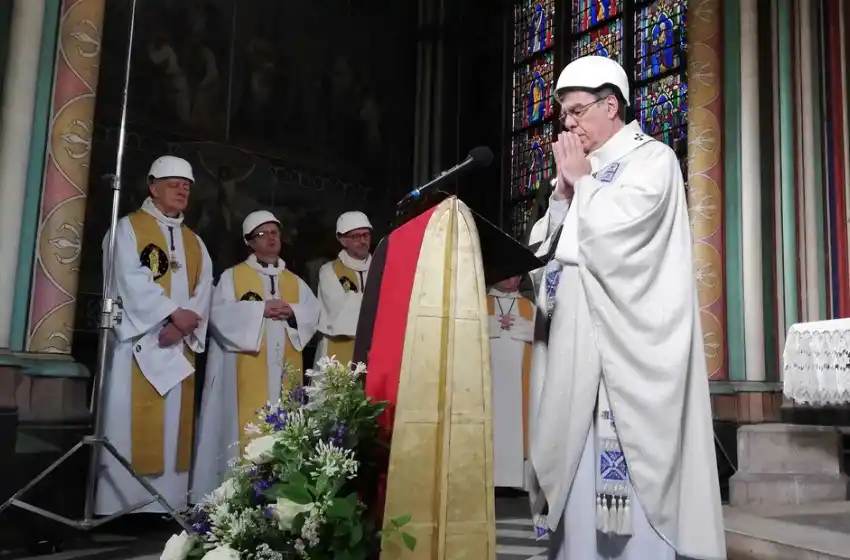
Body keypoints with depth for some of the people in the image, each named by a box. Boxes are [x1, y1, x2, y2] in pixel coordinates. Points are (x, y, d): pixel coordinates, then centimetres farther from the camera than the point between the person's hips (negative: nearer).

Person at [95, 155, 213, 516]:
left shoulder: (195, 244, 20)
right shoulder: (129, 228, 4)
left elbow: (203, 294, 7)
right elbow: (131, 281, -11)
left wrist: (184, 324, -11)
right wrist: (172, 314, -18)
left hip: (179, 348, 5)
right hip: (138, 342, -5)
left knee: (172, 428, 3)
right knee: (130, 428, -8)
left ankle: (165, 510, 6)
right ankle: (119, 510, -5)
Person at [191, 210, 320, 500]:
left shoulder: (295, 282, 19)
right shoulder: (232, 276, 8)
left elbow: (313, 313, 8)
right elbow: (220, 313, -7)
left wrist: (291, 312, -12)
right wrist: (260, 309, -14)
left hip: (284, 369, 4)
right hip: (245, 369, -3)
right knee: (245, 427, -9)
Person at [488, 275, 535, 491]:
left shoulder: (529, 307, 19)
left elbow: (535, 332, 3)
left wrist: (513, 325, -9)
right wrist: (498, 324, -11)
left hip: (517, 374, 1)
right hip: (488, 371, -1)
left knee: (515, 415, -5)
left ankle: (513, 474, -4)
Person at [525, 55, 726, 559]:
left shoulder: (651, 158, 1)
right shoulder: (586, 173, 21)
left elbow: (614, 232, -16)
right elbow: (545, 247, 18)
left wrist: (582, 181, -1)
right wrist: (563, 191, 5)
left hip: (627, 341, -7)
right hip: (576, 337, 7)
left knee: (626, 466, -9)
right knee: (579, 467, 5)